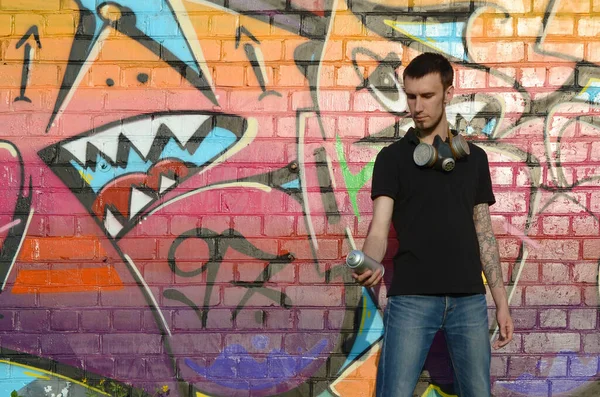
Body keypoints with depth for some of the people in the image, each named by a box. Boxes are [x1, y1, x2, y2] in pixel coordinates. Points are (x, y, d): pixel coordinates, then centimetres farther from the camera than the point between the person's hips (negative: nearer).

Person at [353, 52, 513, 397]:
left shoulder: (474, 157, 12)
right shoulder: (393, 157, 2)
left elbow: (484, 233, 13)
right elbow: (380, 228, -7)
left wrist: (502, 300, 9)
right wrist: (369, 264, -30)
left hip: (470, 299, 3)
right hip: (411, 297, -3)